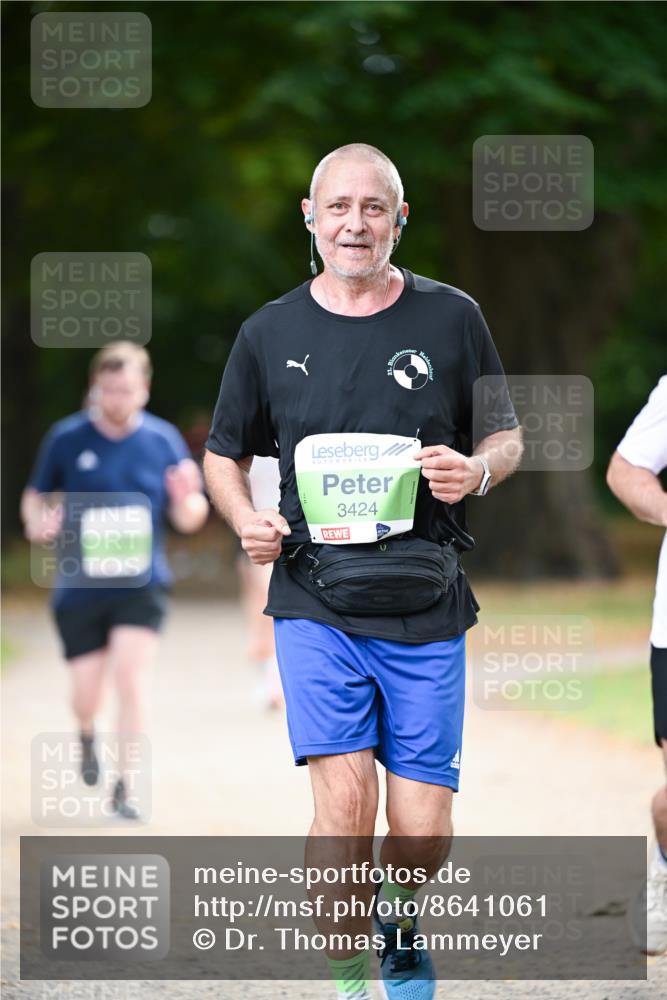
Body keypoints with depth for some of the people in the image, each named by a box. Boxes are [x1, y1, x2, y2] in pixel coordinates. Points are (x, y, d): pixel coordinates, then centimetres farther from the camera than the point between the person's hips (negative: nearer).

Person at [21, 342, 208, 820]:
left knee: (130, 676, -18)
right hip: (80, 587, 1)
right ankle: (87, 732, 42)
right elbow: (36, 494, 9)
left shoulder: (163, 439, -1)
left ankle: (125, 787, -6)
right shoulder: (66, 438, -4)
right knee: (87, 697, 3)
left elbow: (188, 520, 5)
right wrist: (37, 522, -14)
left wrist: (188, 499, -18)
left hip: (142, 586, 0)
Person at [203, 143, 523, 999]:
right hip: (316, 603, -1)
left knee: (422, 833, 1)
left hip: (426, 608, 1)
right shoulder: (270, 333, 6)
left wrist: (476, 470, -10)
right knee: (345, 799, -18)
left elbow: (508, 437, 13)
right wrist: (247, 520, -4)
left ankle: (395, 918, 35)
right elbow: (223, 454, 17)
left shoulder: (451, 318, 5)